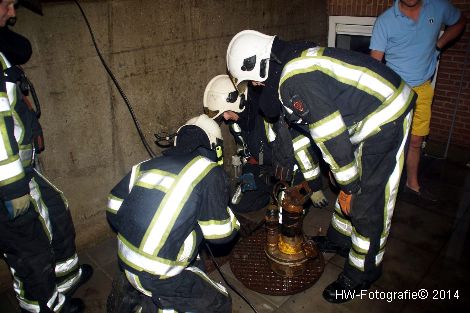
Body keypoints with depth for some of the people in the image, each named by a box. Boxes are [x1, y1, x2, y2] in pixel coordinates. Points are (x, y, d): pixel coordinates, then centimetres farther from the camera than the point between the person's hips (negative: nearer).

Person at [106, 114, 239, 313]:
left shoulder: (146, 165, 4)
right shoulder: (209, 172, -12)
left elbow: (113, 209, 9)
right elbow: (220, 234, -11)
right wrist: (230, 218, 9)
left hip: (126, 264, 7)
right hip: (158, 278, -7)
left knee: (197, 264, 27)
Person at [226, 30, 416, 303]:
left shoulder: (294, 82, -24)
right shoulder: (297, 58, 9)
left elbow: (332, 137, -24)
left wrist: (349, 187, -11)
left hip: (385, 120, -10)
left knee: (368, 202, 1)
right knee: (349, 187, 21)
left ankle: (363, 272, 20)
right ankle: (340, 239, 41)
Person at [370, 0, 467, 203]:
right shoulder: (385, 21, -9)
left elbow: (459, 22, 21)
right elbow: (375, 61, -13)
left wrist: (438, 45, 6)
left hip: (422, 89, 3)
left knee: (415, 141, 12)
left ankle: (412, 185, 28)